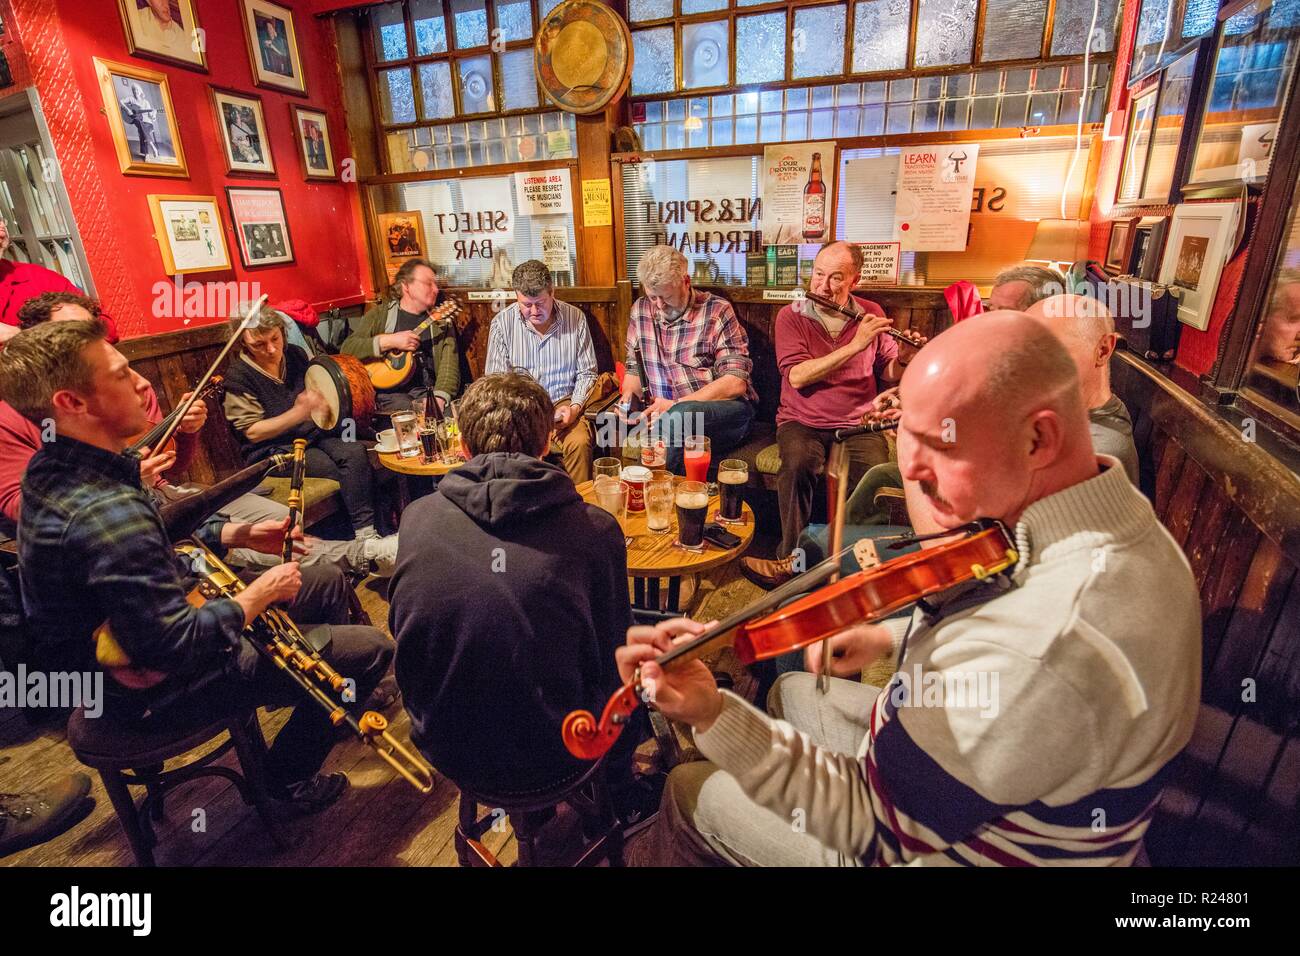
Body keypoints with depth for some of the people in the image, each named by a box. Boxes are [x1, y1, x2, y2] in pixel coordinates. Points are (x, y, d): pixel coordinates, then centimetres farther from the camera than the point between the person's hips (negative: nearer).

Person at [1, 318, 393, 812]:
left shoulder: (53, 469, -4)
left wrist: (237, 534, 1)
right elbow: (175, 647, -33)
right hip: (159, 685, -9)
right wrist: (261, 594, -19)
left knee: (329, 579, 17)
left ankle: (340, 703, 41)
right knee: (371, 649, -7)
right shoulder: (105, 513, -37)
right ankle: (291, 777, 18)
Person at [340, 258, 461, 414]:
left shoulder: (441, 321, 11)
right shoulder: (380, 314, 9)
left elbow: (450, 363, -3)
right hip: (390, 392, -2)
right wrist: (388, 341, -13)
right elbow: (347, 349, -1)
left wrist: (439, 398, -21)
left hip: (428, 391, 2)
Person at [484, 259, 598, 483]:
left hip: (563, 403, 0)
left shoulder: (575, 317, 0)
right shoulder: (502, 323, -2)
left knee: (580, 443, -28)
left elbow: (586, 373, 6)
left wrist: (575, 407, -11)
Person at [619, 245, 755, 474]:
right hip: (665, 414, 3)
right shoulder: (640, 311, 11)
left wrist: (675, 405, -19)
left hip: (726, 410, -3)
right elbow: (634, 367, 22)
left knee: (677, 418, -37)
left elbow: (735, 383, -11)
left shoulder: (717, 311, -4)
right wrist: (628, 397, -1)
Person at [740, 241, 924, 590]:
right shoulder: (791, 316, -1)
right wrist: (855, 345, -21)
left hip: (857, 424, 2)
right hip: (802, 422, -1)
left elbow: (889, 375, 11)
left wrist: (904, 358, -11)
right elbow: (797, 377, -16)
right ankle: (791, 558, -20)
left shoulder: (871, 314, 8)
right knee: (798, 465, -34)